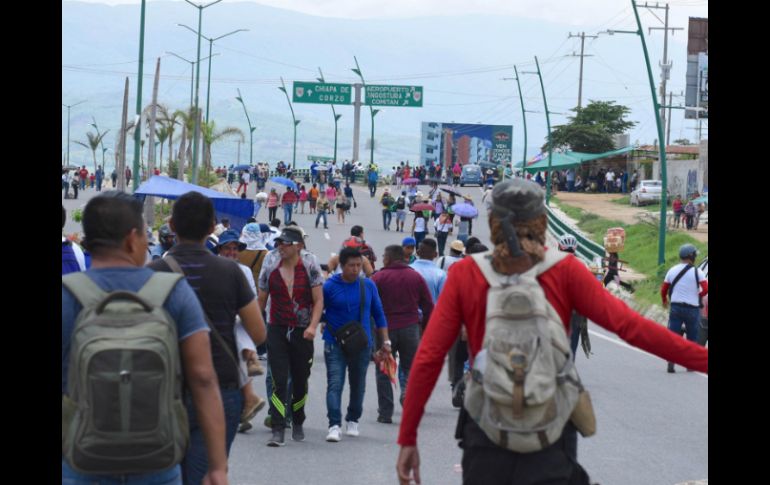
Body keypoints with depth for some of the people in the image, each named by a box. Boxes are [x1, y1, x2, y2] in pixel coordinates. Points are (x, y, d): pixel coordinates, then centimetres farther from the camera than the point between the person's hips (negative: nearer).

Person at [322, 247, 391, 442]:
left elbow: (379, 314, 11)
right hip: (335, 344, -3)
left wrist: (385, 341, 8)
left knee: (358, 385, 11)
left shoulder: (368, 286, 4)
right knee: (335, 384, -12)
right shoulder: (330, 286, -5)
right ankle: (334, 425, -16)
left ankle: (352, 420, 28)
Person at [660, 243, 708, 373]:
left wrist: (665, 301, 27)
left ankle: (670, 364, -9)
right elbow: (706, 289, -16)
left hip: (676, 307, 3)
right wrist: (698, 296, 4)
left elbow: (663, 290, 8)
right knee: (692, 338, 12)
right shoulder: (697, 272, -8)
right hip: (692, 309, -3)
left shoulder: (672, 271, 4)